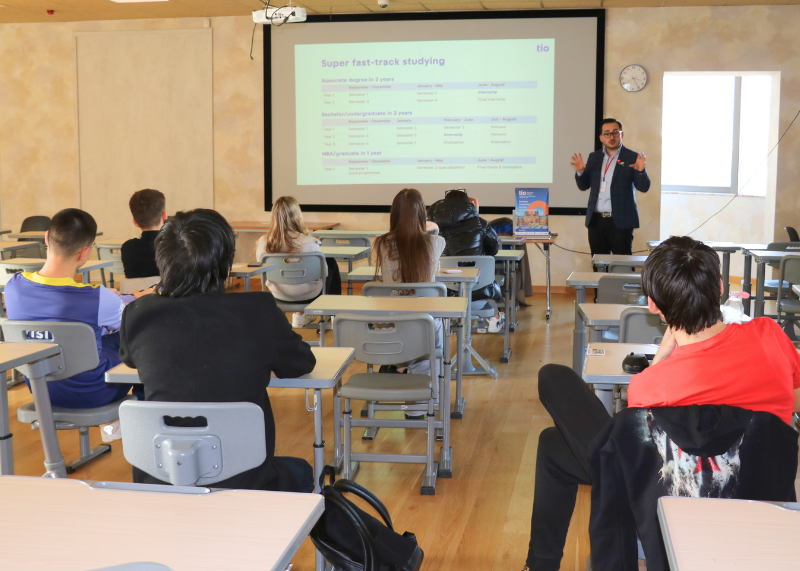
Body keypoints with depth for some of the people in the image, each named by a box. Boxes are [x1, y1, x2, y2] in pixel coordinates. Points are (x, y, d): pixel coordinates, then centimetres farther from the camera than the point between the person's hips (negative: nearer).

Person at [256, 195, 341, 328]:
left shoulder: (263, 243, -19)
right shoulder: (309, 243, -30)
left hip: (279, 295, 4)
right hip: (308, 296, -4)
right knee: (331, 263, 26)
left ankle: (299, 315, 43)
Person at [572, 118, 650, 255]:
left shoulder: (632, 157, 0)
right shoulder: (594, 157, 12)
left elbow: (644, 187, -4)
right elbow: (584, 186, 13)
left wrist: (640, 171, -24)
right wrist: (580, 172, -7)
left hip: (620, 222, -4)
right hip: (596, 221, 4)